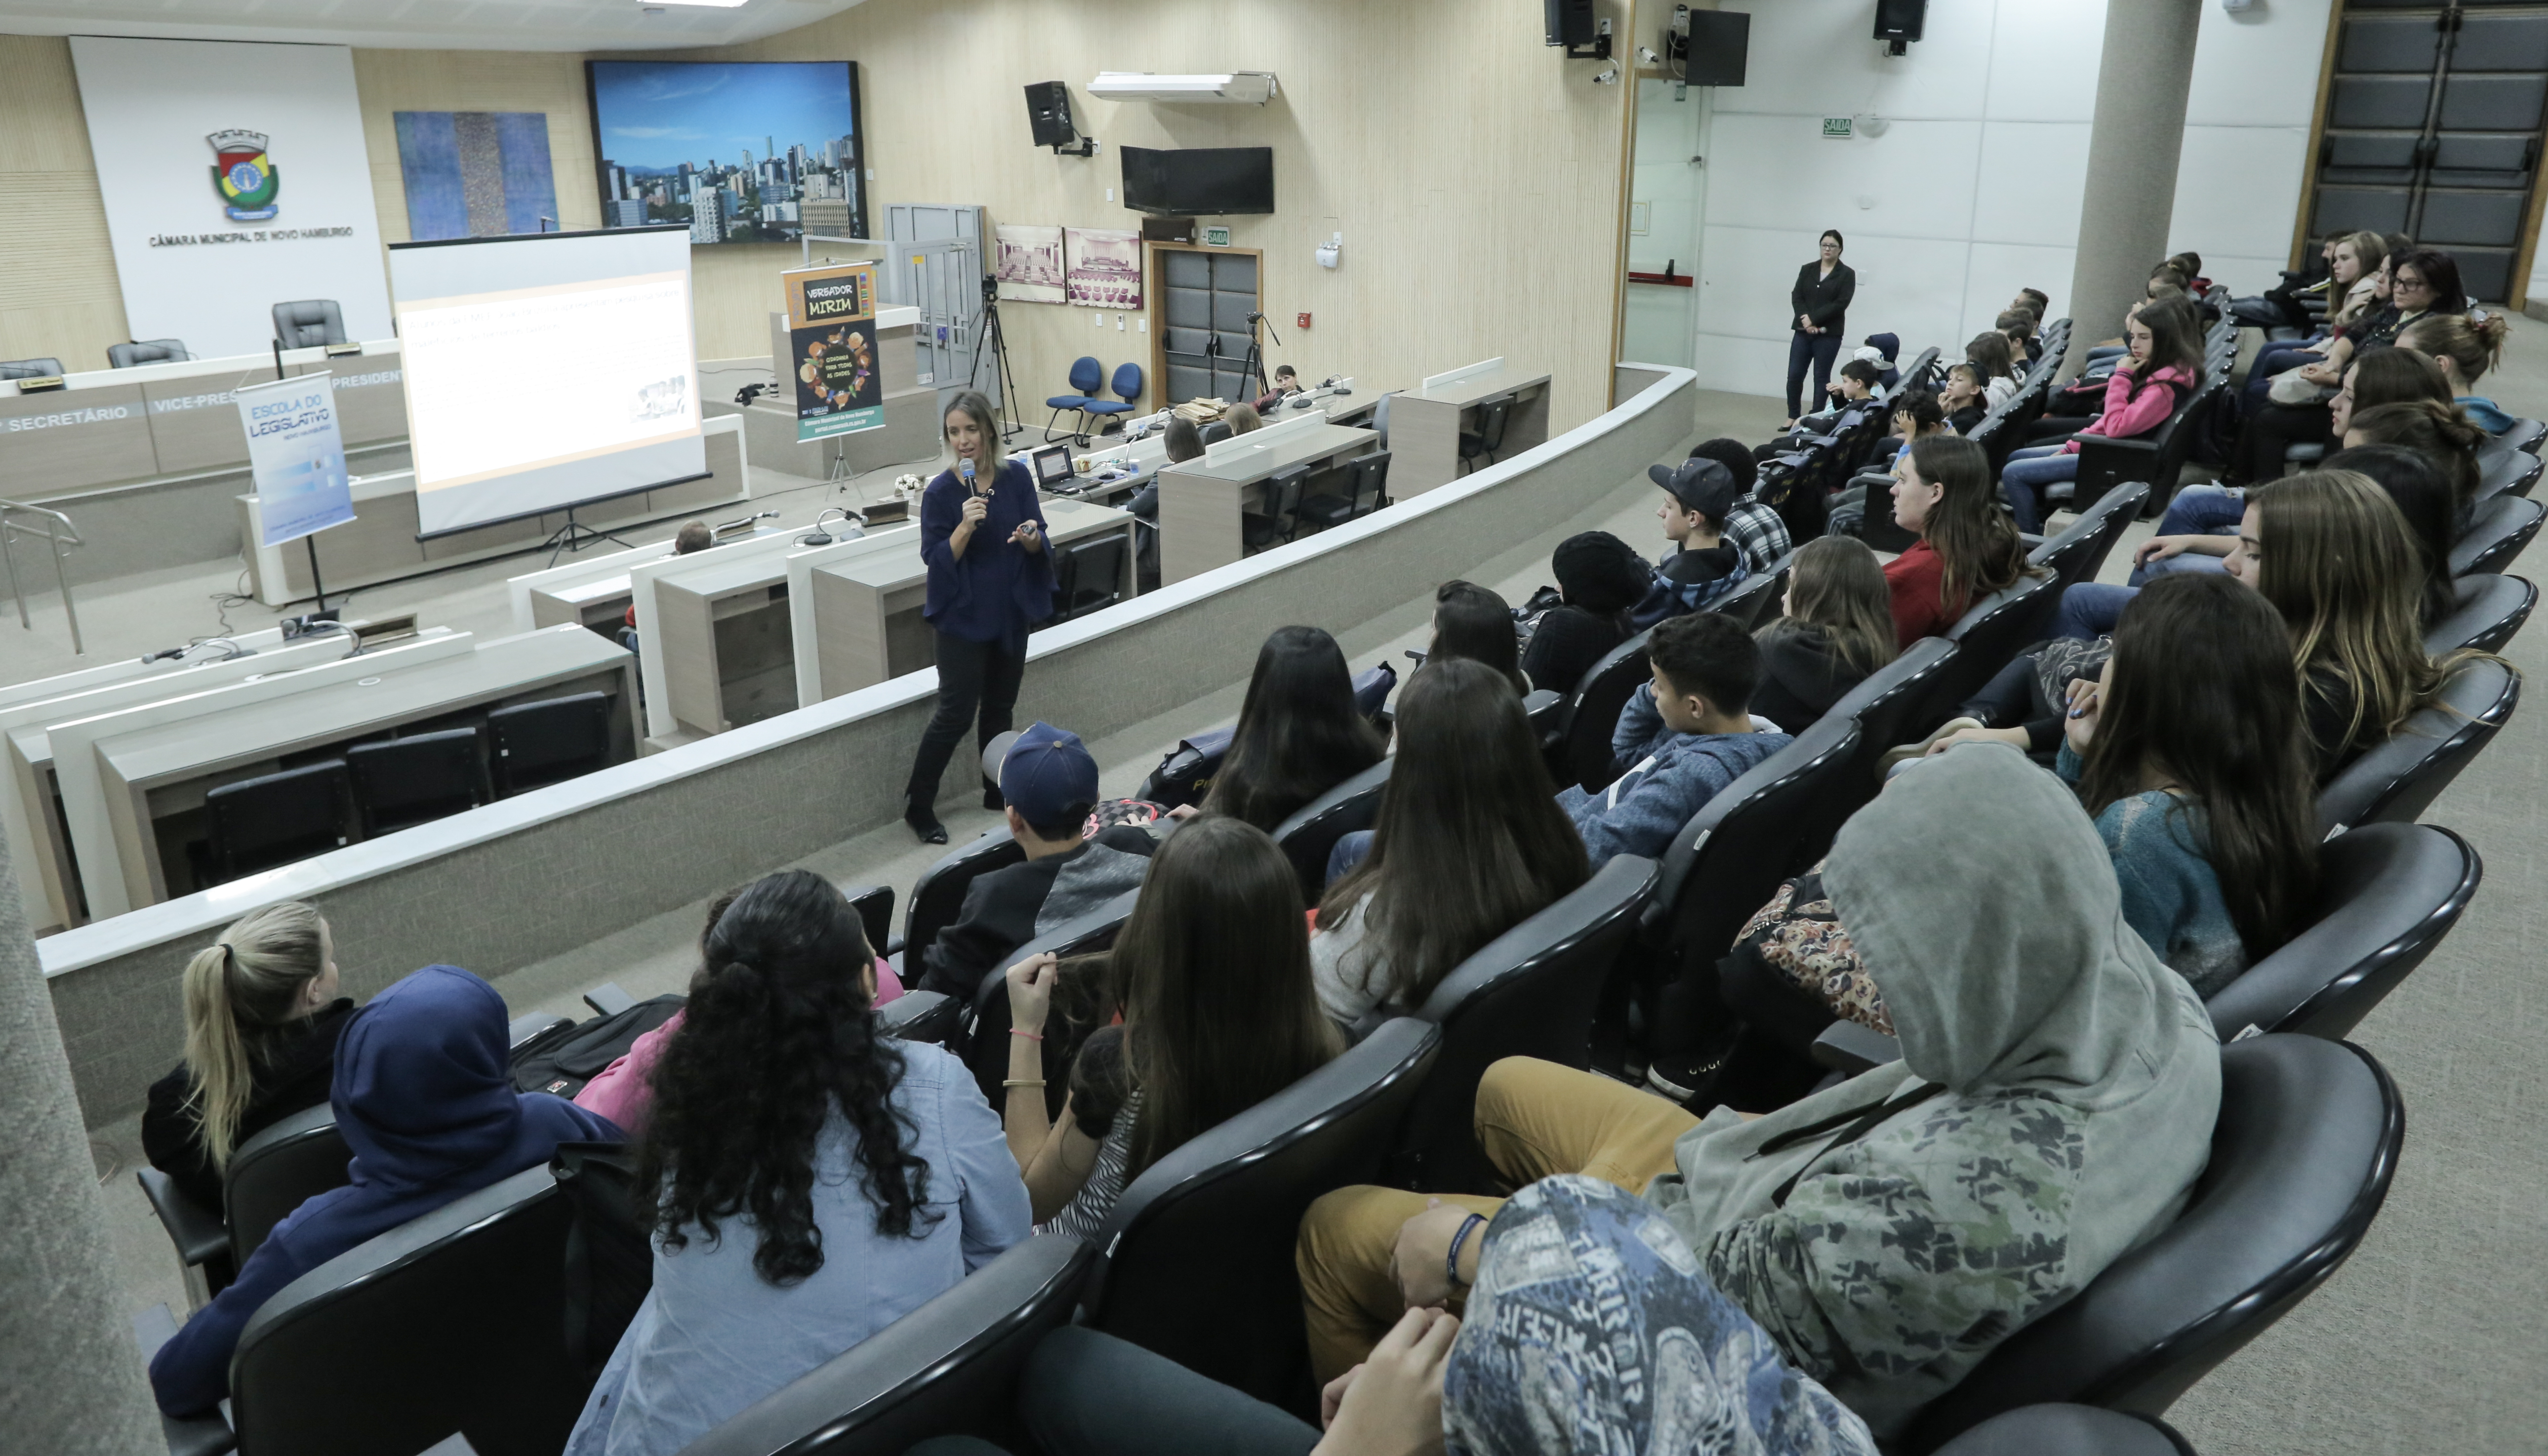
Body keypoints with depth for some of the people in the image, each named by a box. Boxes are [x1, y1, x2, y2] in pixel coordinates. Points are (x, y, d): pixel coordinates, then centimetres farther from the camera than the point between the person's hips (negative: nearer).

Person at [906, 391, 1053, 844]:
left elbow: (1039, 543, 1)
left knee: (1000, 707, 16)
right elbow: (936, 559, -13)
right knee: (955, 713, -4)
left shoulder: (1016, 477, -3)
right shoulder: (940, 492, -12)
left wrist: (1030, 538, -22)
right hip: (964, 615, -4)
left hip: (1011, 611, 4)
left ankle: (997, 791, 33)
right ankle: (917, 806, 9)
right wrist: (965, 526, -28)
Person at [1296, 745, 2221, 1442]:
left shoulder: (1960, 1200, -43)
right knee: (1506, 1088, 28)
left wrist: (1470, 1245, -13)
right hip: (1770, 1214, 8)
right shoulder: (2152, 992, -20)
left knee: (1335, 1230, 11)